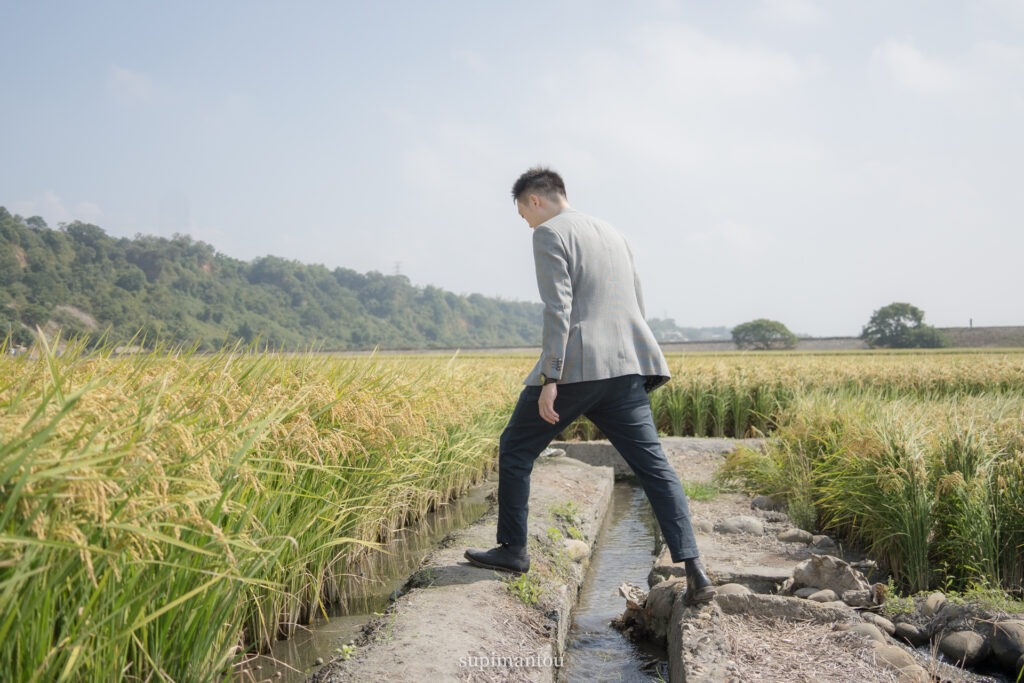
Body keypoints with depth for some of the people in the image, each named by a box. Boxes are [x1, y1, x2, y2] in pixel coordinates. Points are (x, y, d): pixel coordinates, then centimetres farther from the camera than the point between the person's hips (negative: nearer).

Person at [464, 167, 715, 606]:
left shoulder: (550, 233, -2)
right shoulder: (612, 233, 23)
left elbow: (557, 308, -14)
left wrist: (550, 379, -17)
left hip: (576, 367, -7)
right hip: (626, 367, 7)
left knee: (516, 450, 11)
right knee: (653, 465, 3)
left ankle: (512, 550, 18)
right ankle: (694, 571, -4)